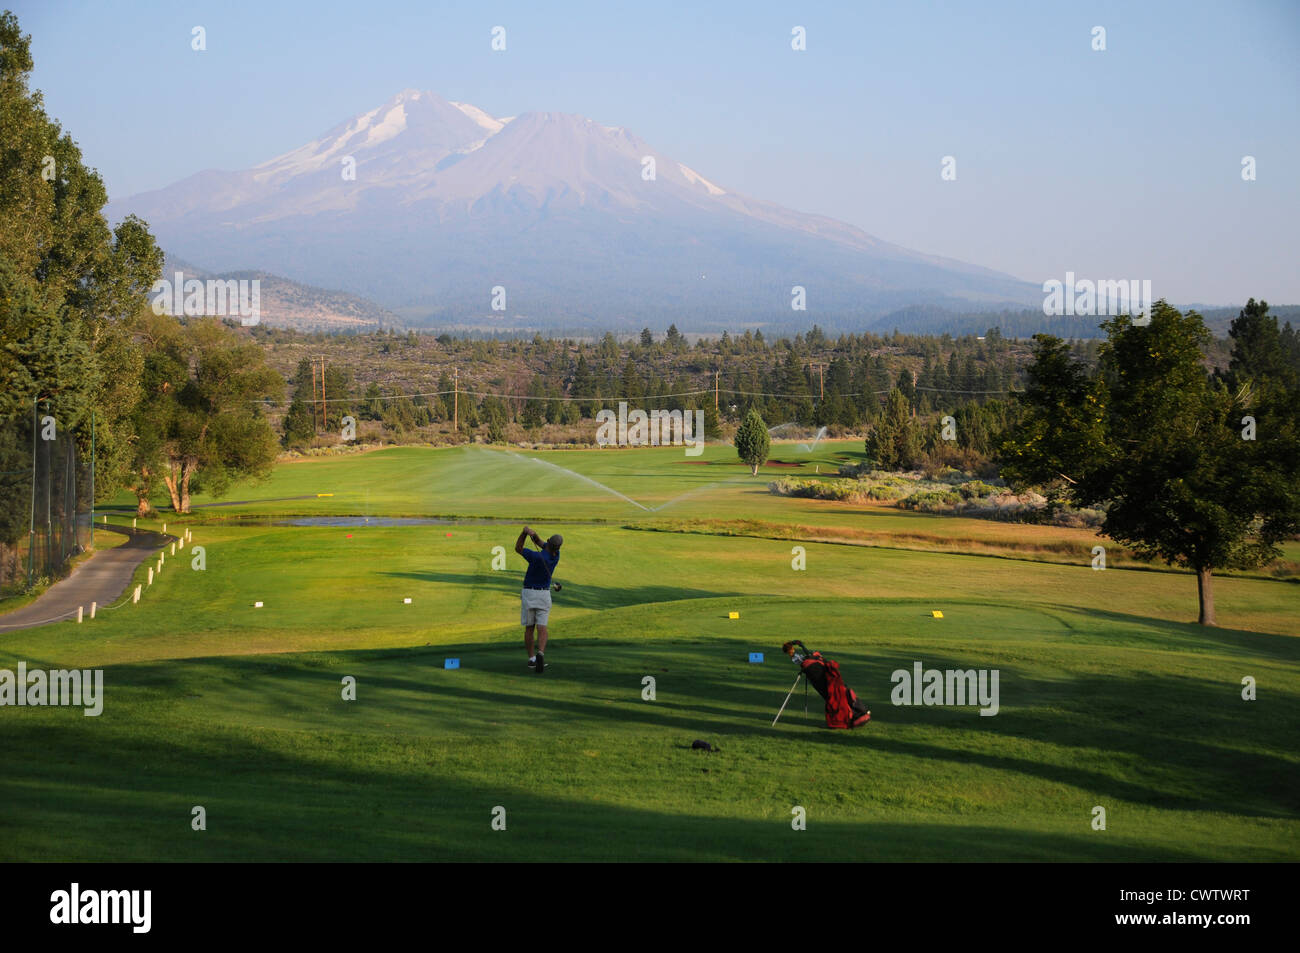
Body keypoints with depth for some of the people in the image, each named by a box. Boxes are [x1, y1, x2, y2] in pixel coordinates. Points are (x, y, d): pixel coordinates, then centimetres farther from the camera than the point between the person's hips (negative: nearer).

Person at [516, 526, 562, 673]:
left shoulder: (538, 557, -21)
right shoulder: (556, 555, -6)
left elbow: (518, 548, -8)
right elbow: (539, 542, 1)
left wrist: (525, 532, -20)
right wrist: (533, 534, -21)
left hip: (528, 594, -2)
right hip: (544, 594, 2)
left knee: (529, 628, 10)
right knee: (542, 628, -3)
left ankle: (531, 659, 11)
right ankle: (540, 653, -28)